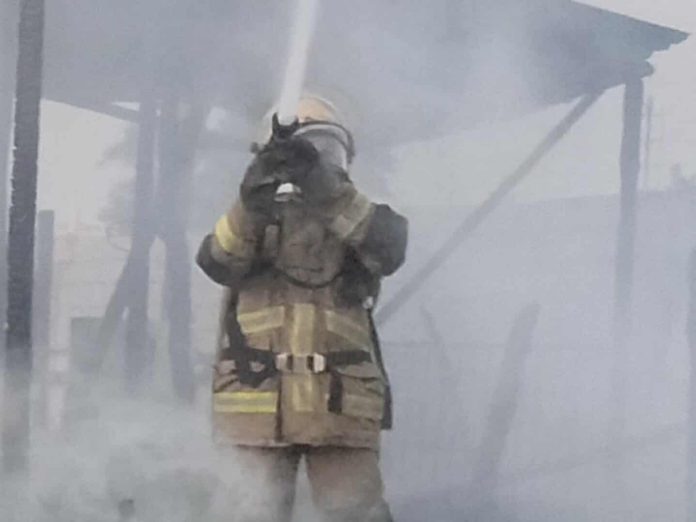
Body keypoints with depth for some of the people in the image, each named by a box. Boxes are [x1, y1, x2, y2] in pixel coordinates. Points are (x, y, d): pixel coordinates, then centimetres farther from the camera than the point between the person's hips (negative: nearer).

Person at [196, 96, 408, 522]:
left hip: (341, 402, 0)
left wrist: (329, 190, -22)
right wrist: (252, 202, -25)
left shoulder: (359, 219, 15)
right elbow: (218, 265, -6)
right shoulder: (251, 219, 16)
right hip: (263, 398, 0)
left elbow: (389, 251, -10)